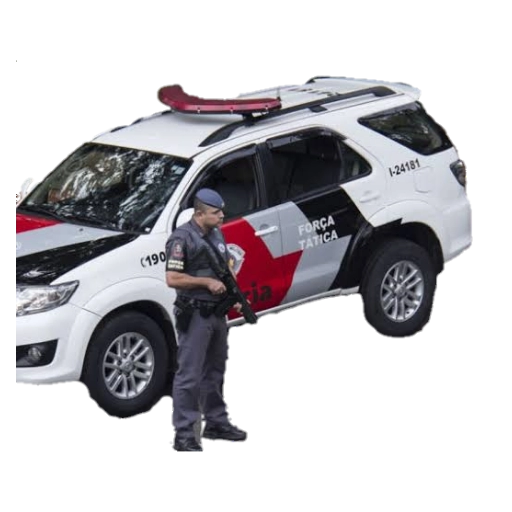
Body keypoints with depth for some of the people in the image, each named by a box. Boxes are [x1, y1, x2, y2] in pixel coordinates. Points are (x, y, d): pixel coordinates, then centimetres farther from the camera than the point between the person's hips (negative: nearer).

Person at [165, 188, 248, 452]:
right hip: (194, 315, -9)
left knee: (215, 371, 19)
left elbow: (228, 267, 21)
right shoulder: (182, 238, -16)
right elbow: (172, 279, -21)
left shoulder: (217, 234, 10)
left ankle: (216, 423, 32)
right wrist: (207, 282, -20)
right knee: (189, 375, -6)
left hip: (217, 313, 9)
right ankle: (183, 435, -3)